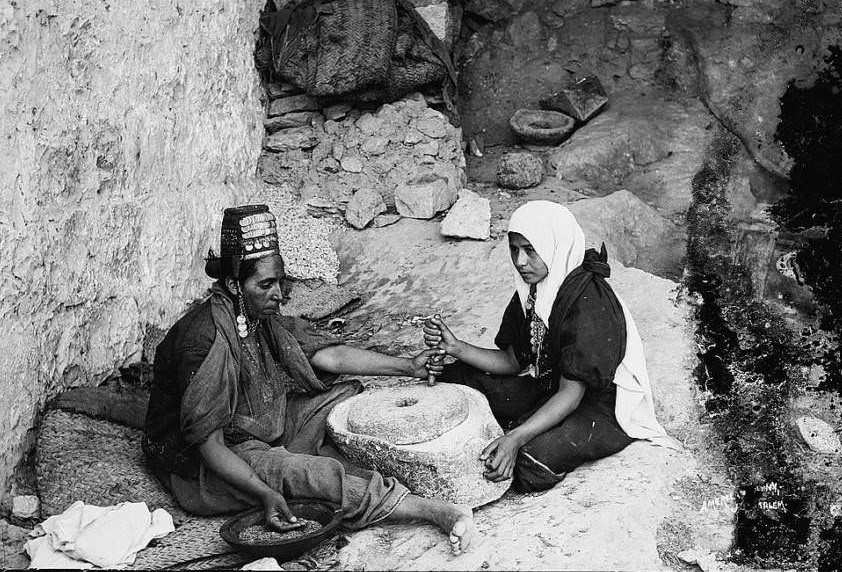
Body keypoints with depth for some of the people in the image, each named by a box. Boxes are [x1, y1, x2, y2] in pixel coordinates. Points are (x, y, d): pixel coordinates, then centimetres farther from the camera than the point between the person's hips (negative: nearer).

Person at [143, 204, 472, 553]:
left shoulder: (261, 319, 0)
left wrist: (408, 366, -6)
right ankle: (436, 513, -31)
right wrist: (265, 494, -37)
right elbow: (208, 443, -29)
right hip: (201, 470, -9)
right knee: (308, 473, -31)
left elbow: (330, 356, -2)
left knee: (348, 395, 3)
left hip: (262, 435, 10)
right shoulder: (207, 339, -27)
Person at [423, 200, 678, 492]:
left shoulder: (588, 300, -28)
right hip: (549, 388, 8)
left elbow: (572, 392, -29)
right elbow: (513, 361, 4)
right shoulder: (532, 288, -2)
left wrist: (516, 438, -39)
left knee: (535, 457, -33)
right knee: (455, 378, 0)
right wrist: (456, 348, -12)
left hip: (603, 406, -8)